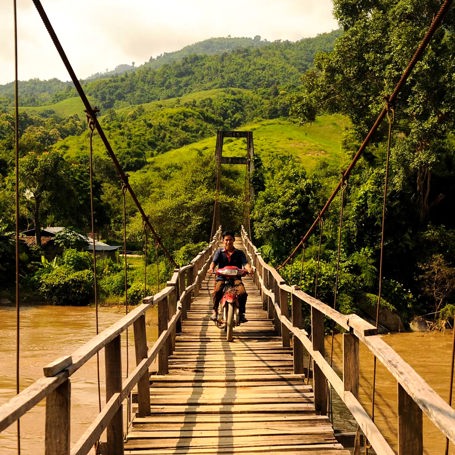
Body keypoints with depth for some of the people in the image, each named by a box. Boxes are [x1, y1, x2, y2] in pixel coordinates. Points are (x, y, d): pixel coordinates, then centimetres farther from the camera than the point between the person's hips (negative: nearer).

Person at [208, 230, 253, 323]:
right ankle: (214, 311, -10)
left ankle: (241, 313, -10)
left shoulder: (239, 253, 11)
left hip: (236, 278, 0)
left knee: (242, 292, -28)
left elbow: (245, 263, -4)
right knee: (217, 291, -32)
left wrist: (249, 269, -28)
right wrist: (211, 268, -29)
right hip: (222, 277, 0)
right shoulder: (219, 252, 11)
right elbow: (214, 261, -4)